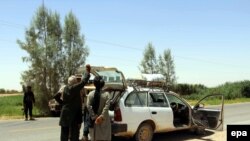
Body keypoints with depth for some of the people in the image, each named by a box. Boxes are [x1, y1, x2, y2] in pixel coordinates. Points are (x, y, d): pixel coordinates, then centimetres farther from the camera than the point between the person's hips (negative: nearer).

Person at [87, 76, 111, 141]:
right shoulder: (106, 94, -9)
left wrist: (94, 117, -12)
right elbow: (106, 107, -19)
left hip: (94, 121, 2)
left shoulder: (90, 94, -3)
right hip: (104, 121, -2)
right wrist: (102, 116, -21)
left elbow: (88, 106, -11)